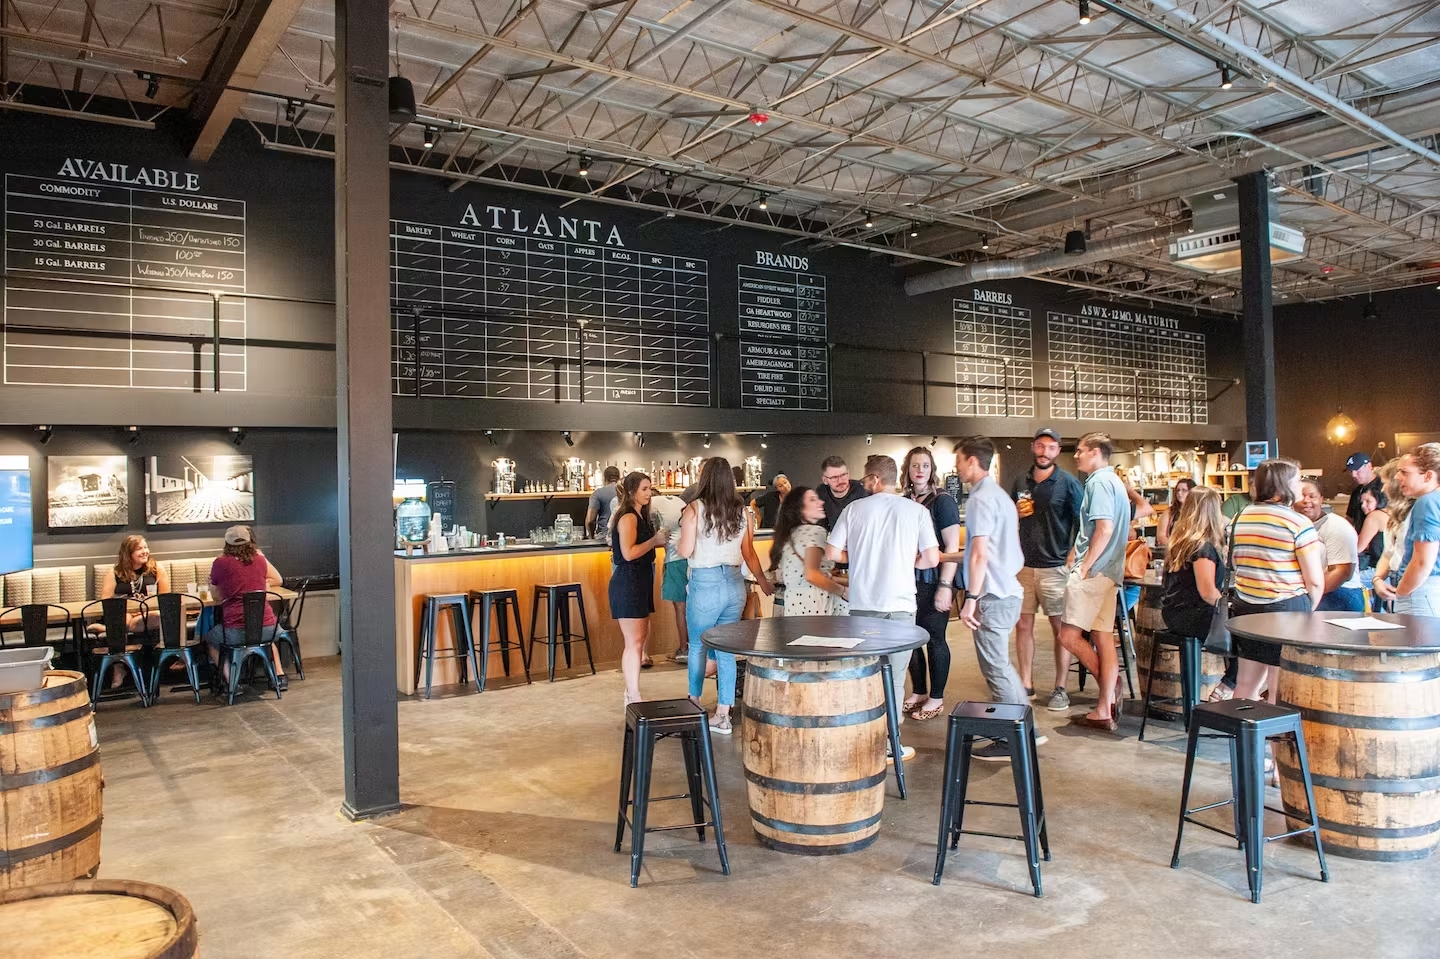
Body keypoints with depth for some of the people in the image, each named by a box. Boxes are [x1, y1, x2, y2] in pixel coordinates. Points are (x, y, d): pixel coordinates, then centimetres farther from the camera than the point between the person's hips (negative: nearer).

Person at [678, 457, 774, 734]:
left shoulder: (695, 509, -9)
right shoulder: (741, 510, 4)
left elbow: (685, 551, -9)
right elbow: (749, 553, 11)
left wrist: (676, 541, 13)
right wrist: (763, 581, 24)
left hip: (705, 583, -4)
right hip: (734, 584, 4)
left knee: (697, 646, 14)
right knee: (726, 649, 10)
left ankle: (694, 705, 28)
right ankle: (722, 715, 14)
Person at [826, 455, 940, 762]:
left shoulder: (854, 508, 0)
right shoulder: (916, 511, -1)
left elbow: (832, 552, -1)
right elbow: (931, 559, -5)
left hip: (862, 605, 1)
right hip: (899, 605, -1)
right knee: (894, 678, 7)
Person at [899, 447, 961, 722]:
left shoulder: (942, 501, -7)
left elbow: (952, 547, -11)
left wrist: (945, 585, -17)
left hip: (933, 582, -5)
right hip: (909, 581, 6)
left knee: (934, 638, 2)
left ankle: (936, 699, 14)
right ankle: (918, 693, 25)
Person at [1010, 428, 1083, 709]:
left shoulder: (1068, 483, -3)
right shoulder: (1020, 482, 10)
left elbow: (1082, 523, -4)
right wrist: (1015, 512, -1)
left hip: (1055, 566, -4)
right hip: (1024, 565, 4)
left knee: (1060, 628, 1)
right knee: (1023, 625, 6)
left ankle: (1060, 689, 10)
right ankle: (1026, 684, 16)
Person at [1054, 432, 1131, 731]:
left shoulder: (1098, 482, -11)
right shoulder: (1115, 481, 19)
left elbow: (1104, 528, -21)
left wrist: (1085, 566, -16)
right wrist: (1079, 554, 19)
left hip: (1092, 571, -10)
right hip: (1110, 571, 10)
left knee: (1069, 635, -8)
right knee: (1104, 638, 7)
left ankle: (1109, 680, 0)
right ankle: (1106, 709, 8)